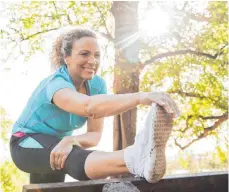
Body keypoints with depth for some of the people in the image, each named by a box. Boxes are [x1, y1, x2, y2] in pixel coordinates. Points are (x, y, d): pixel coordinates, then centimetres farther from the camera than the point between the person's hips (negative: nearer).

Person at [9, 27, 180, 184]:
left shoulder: (97, 84, -11)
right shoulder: (56, 83, -31)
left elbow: (95, 134, -17)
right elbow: (89, 106, -55)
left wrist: (71, 141, -39)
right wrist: (141, 97, -68)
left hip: (58, 144, 9)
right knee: (71, 157, -39)